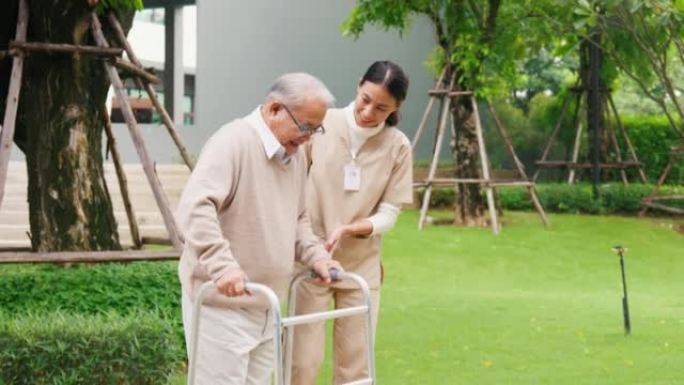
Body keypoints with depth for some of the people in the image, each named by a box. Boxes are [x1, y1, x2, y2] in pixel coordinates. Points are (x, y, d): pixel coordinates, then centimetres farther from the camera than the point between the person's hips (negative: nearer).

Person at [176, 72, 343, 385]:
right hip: (221, 303, -9)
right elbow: (194, 208, -28)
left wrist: (316, 256, 6)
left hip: (264, 307, 9)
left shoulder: (295, 157, 12)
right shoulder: (233, 142, -16)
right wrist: (223, 266, -37)